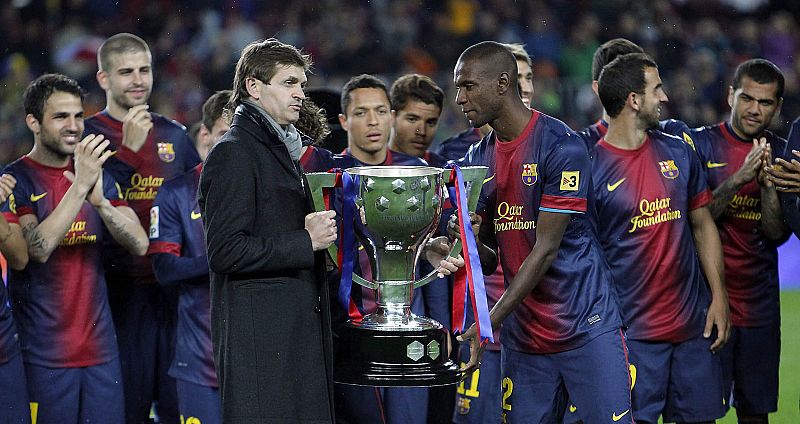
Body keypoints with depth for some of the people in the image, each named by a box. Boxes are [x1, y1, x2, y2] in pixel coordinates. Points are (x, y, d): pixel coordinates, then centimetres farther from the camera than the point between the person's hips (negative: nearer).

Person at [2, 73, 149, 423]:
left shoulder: (98, 176, 11)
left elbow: (139, 244, 0)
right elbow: (37, 249, -20)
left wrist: (99, 199, -16)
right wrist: (80, 187, -24)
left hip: (99, 347, 5)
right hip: (43, 353, -5)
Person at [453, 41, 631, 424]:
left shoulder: (561, 147, -13)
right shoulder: (479, 159, 10)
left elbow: (545, 250, -16)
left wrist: (490, 322, -18)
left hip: (586, 327, -6)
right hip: (523, 335, 6)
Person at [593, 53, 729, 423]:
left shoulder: (677, 153, 8)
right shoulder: (591, 168, -8)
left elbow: (703, 226, 14)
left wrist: (718, 297, 5)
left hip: (693, 324, 5)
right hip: (632, 332, -5)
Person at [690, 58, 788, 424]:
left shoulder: (781, 154, 7)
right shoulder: (700, 144, -2)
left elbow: (777, 234, 1)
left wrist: (768, 183, -15)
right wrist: (739, 178, -20)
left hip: (760, 306, 3)